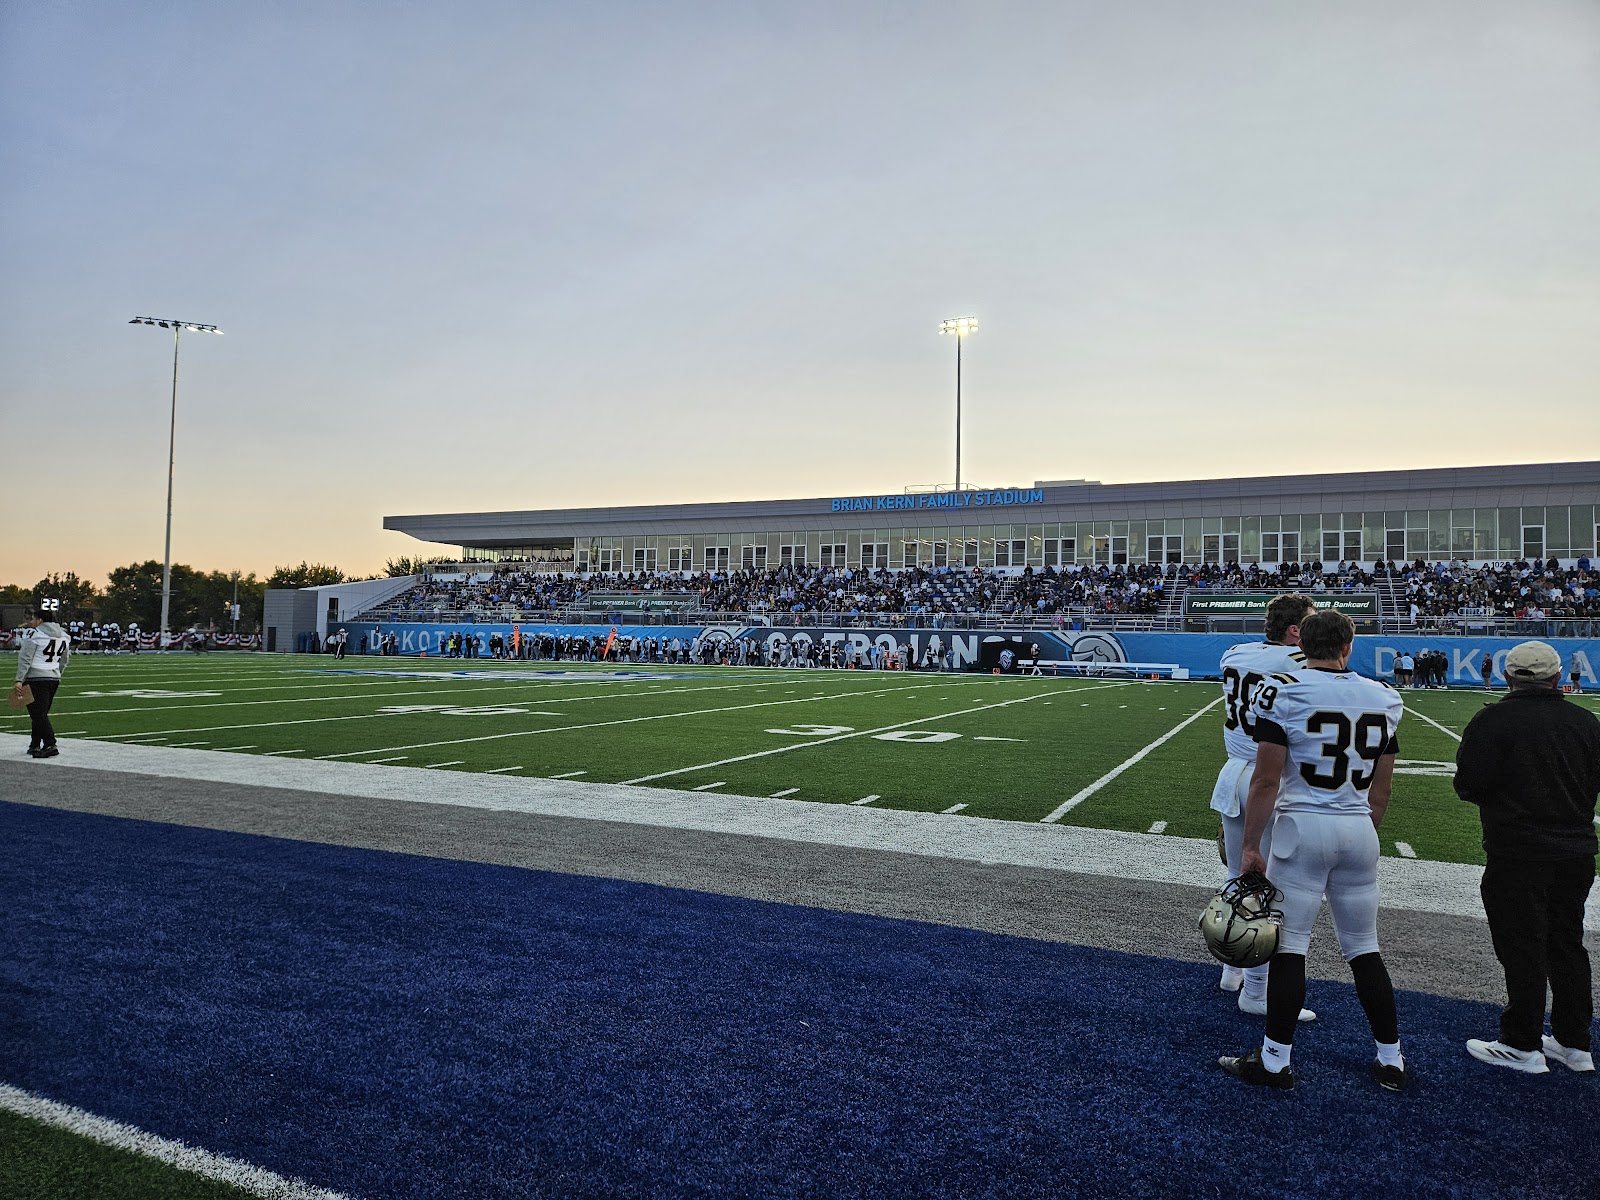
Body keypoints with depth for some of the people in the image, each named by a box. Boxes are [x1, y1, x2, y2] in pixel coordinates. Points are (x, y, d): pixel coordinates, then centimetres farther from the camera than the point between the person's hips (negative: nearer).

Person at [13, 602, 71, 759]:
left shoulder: (36, 635, -11)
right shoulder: (64, 636, 11)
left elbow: (25, 659, -13)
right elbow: (64, 660, 18)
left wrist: (19, 680, -13)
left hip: (36, 677, -7)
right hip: (54, 678, 7)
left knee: (38, 714, -6)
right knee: (41, 713, 15)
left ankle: (50, 745, -13)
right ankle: (35, 745, 21)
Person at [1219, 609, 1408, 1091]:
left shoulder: (1284, 693, -11)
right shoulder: (1384, 699, 5)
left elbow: (1266, 780, -12)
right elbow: (1381, 787, 10)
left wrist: (1250, 846, -5)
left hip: (1303, 825, -5)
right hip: (1358, 830, 5)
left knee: (1289, 946, 3)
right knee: (1365, 949, 17)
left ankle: (1276, 1061, 11)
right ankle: (1391, 1061, 27)